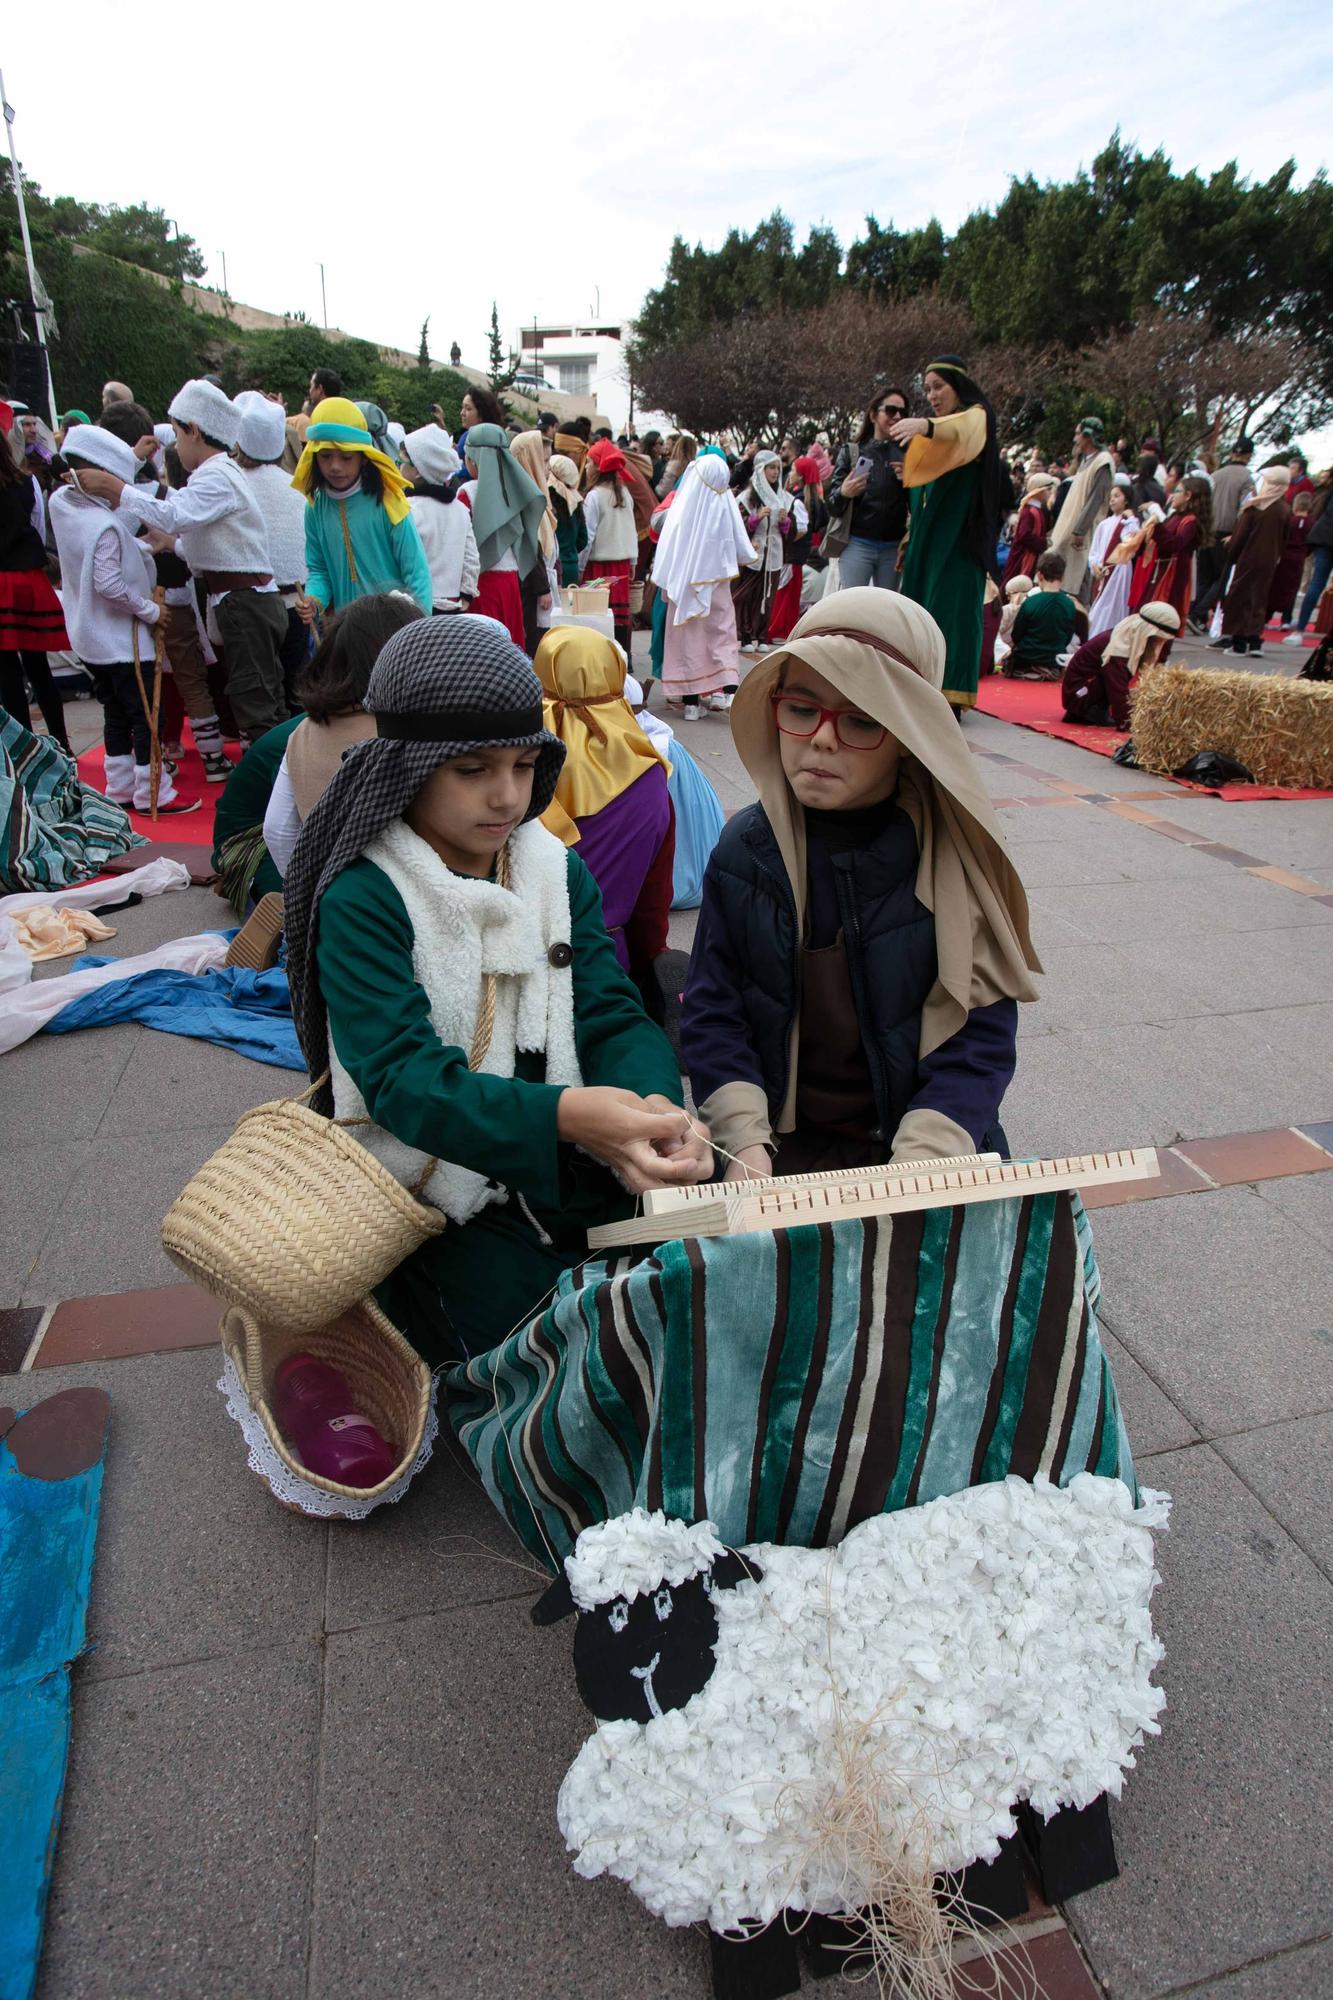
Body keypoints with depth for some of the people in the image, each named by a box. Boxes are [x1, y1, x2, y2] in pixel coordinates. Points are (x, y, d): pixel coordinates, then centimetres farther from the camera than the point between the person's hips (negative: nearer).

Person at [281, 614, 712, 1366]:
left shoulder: (559, 871, 3)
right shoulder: (361, 899, -14)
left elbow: (614, 1016, -6)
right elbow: (401, 1077, -24)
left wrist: (656, 1109, -30)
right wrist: (564, 1114, -42)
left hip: (573, 1171, 5)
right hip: (441, 1203, -4)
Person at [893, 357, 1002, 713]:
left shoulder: (976, 416, -4)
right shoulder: (938, 429, 20)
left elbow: (958, 430, -31)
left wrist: (925, 425, -48)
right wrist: (909, 474, 9)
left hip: (959, 534, -9)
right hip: (929, 532, 9)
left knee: (950, 607, -14)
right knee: (922, 605, 5)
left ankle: (949, 694, -16)